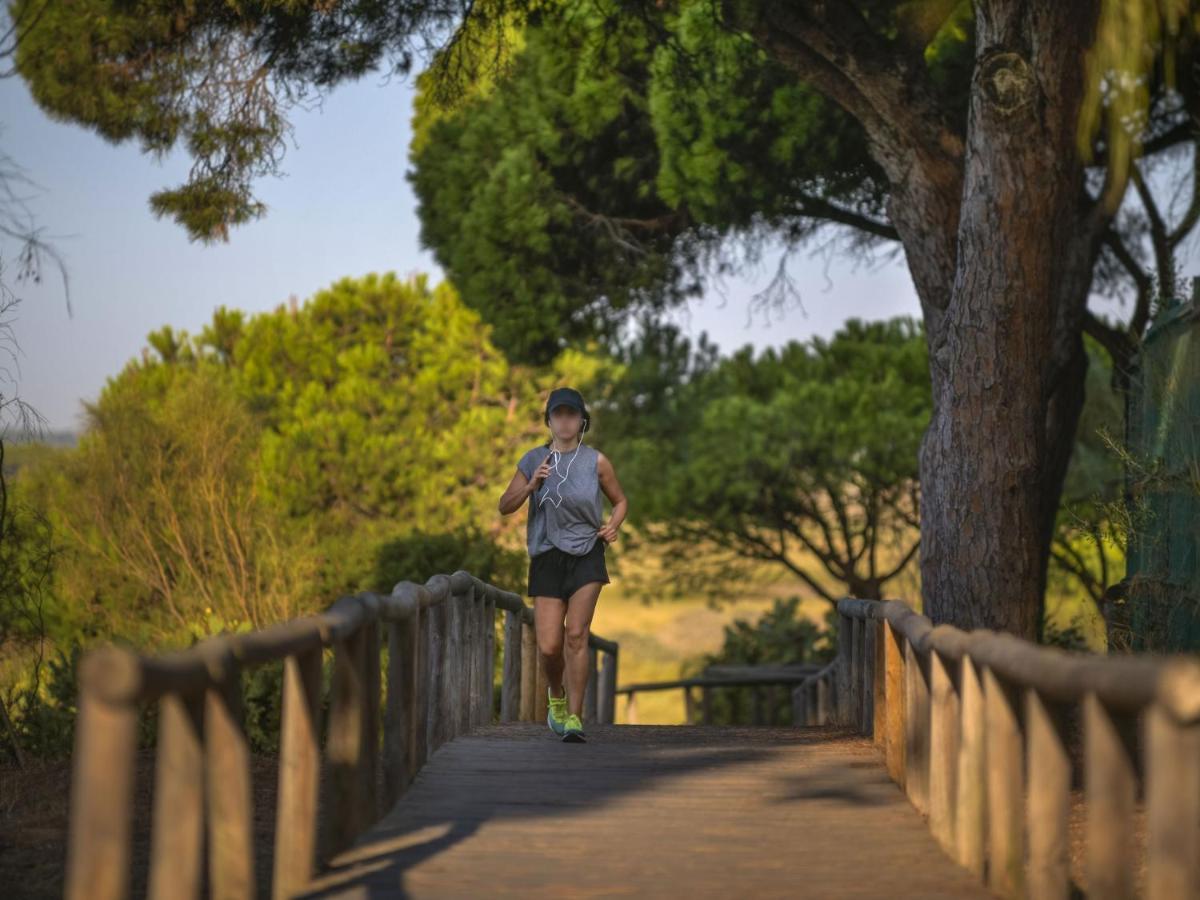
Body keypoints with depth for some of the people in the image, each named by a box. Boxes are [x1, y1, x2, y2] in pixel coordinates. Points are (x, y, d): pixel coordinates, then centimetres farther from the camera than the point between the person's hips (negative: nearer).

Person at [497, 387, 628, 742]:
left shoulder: (596, 461, 1)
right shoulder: (534, 460, 5)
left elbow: (620, 500, 15)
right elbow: (505, 506, 5)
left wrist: (613, 525, -5)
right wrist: (531, 485, -13)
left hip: (586, 555, -1)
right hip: (547, 557, 1)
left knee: (576, 633, -14)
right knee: (549, 646, -4)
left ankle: (574, 717, -8)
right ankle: (556, 694, 28)